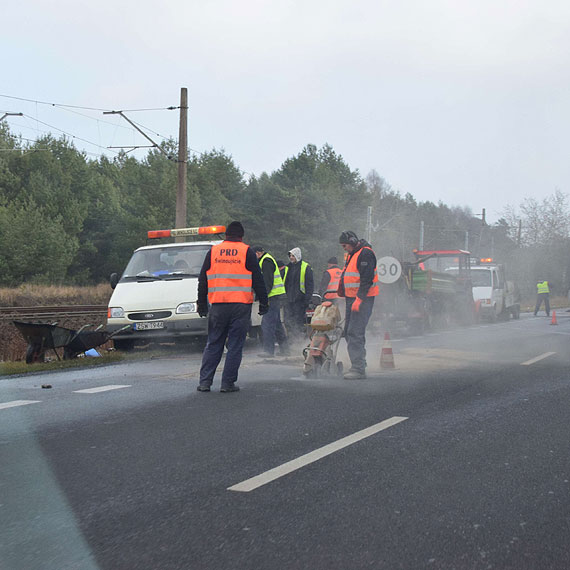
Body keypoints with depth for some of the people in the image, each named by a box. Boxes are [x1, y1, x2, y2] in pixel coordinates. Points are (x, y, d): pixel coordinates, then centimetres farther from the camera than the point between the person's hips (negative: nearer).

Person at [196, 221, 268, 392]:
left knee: (213, 345, 10)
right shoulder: (247, 252, 1)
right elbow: (258, 280, 1)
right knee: (235, 346, 3)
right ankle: (228, 383, 2)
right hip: (241, 306, -2)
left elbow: (203, 280, 12)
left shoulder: (213, 251, 8)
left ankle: (205, 382, 7)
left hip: (217, 306, 2)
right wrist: (264, 303, 8)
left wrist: (202, 304, 18)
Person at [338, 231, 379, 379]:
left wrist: (359, 299, -25)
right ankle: (360, 366, 17)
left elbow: (367, 279, -21)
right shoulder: (352, 254, 19)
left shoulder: (365, 254, -13)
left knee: (355, 333, -15)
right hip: (352, 298, 10)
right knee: (348, 332, 11)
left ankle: (358, 368, -15)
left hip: (363, 299, -10)